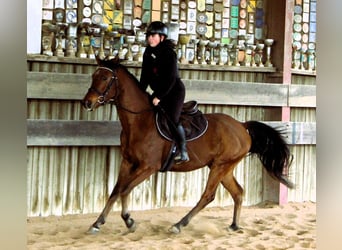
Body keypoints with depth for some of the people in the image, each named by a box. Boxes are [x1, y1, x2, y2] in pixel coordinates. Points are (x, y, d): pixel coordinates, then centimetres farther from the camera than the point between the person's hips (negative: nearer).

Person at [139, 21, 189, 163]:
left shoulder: (169, 54, -18)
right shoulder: (148, 53, 5)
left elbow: (170, 79, -22)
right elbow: (145, 76, 10)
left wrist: (159, 96, -24)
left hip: (174, 91, -8)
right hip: (159, 92, 8)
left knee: (172, 119, -19)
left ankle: (183, 152, -12)